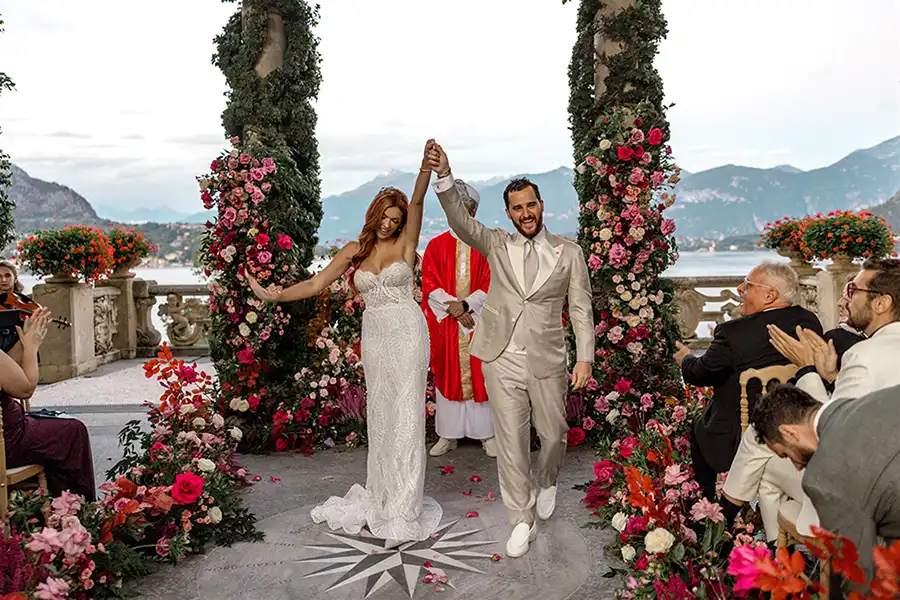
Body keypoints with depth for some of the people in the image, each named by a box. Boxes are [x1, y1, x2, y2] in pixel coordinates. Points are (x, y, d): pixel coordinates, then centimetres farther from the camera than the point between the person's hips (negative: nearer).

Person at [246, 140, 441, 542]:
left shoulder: (406, 244, -1)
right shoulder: (354, 251, 7)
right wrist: (276, 295, -7)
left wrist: (426, 166, -34)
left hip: (406, 333, -4)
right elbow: (316, 284, 4)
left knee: (405, 413, -2)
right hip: (374, 336, 4)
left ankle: (403, 508, 8)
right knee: (379, 414, 12)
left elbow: (417, 201, -18)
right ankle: (382, 495, 26)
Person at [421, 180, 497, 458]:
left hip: (478, 319, -1)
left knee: (480, 375, 3)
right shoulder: (436, 245, 6)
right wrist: (452, 307, -13)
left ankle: (488, 434, 12)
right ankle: (448, 435, 15)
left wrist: (466, 304, -15)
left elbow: (491, 284, -3)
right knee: (448, 376, 6)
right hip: (446, 321, 1)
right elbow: (430, 285, 1)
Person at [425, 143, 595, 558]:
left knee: (553, 434, 13)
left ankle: (547, 482, 46)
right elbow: (460, 220, -11)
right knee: (511, 442, 5)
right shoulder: (497, 245, 5)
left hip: (546, 361, 0)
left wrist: (585, 358, -9)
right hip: (502, 360, 0)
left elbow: (581, 309, 1)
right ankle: (522, 520, 21)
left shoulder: (569, 253, 3)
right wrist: (443, 176, -26)